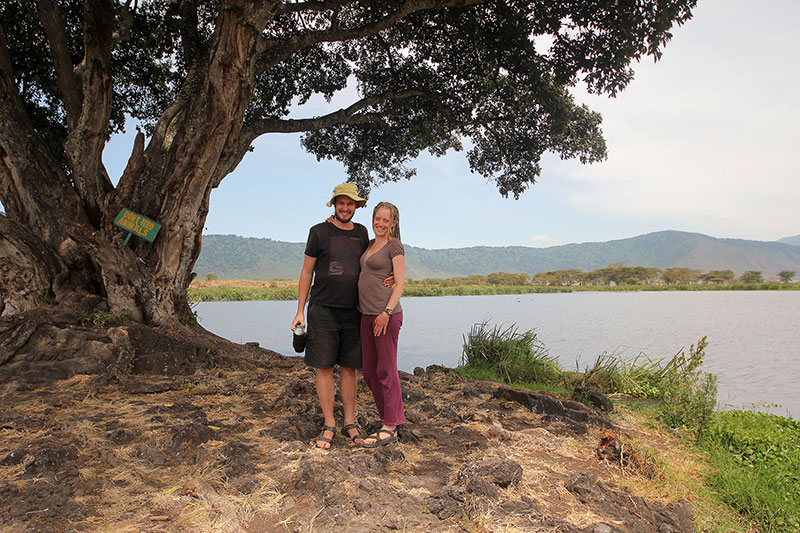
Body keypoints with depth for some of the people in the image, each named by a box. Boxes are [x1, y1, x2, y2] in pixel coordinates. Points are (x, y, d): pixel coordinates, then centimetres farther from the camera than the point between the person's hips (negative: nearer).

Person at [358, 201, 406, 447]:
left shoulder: (395, 246, -3)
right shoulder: (370, 245, 18)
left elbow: (400, 282, -10)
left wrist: (387, 312, -19)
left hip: (386, 314, -8)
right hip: (367, 314, 8)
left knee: (385, 371, -2)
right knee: (369, 372, 10)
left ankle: (390, 428, 8)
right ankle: (390, 422, 21)